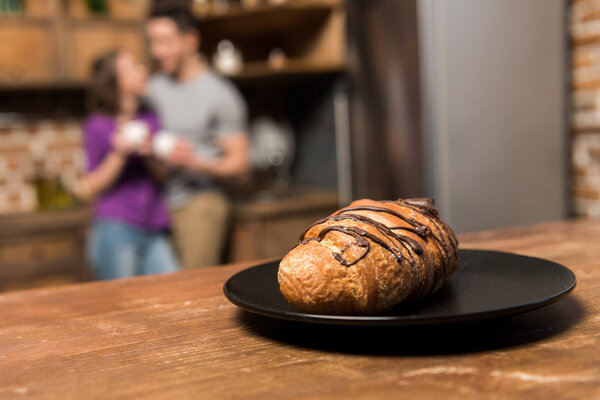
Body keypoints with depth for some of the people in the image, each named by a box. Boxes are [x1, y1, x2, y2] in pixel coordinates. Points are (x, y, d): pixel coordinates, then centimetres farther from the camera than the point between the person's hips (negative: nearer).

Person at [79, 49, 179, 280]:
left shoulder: (151, 120, 13)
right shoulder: (98, 126, -2)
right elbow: (89, 190, -4)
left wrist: (150, 156, -7)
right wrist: (119, 155, -16)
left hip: (155, 234, 5)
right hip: (117, 229, -5)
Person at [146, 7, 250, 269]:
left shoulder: (220, 94, -1)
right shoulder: (154, 88, 15)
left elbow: (239, 165, -3)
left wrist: (195, 162, -20)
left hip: (200, 201, -4)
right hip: (158, 204, 5)